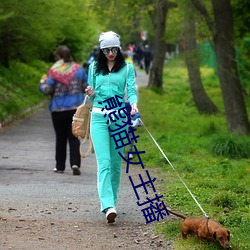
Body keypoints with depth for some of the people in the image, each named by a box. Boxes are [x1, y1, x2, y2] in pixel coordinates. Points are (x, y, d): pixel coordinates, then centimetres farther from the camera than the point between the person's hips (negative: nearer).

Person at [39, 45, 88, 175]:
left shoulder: (54, 71, -9)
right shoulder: (78, 69, 2)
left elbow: (47, 90, -11)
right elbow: (87, 87, 6)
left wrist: (42, 83, 9)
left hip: (58, 109, -2)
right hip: (76, 108, 2)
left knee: (60, 138, 10)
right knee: (74, 137, 4)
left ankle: (60, 166, 16)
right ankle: (75, 163, -14)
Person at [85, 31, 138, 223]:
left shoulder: (127, 68, 6)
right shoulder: (94, 68, 11)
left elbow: (131, 90, -3)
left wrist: (134, 104, -24)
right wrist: (91, 94, -6)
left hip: (119, 117, 0)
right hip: (99, 117, 0)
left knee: (116, 162, 5)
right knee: (104, 162, -13)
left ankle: (111, 200, 22)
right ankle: (108, 206, -23)